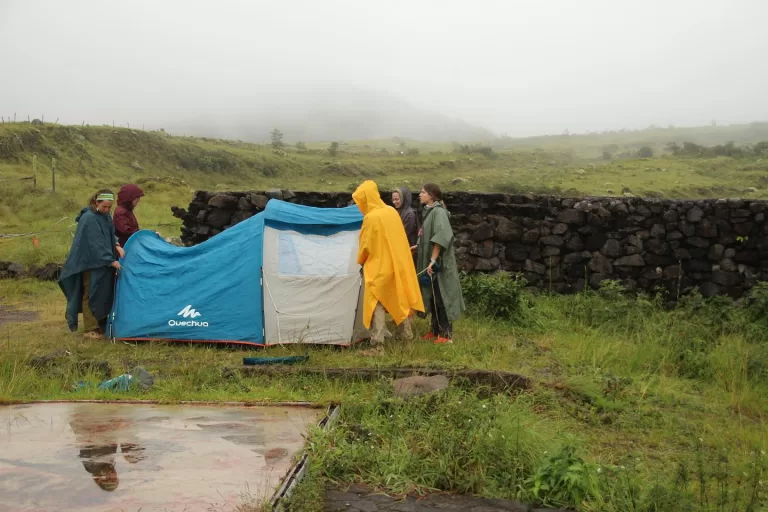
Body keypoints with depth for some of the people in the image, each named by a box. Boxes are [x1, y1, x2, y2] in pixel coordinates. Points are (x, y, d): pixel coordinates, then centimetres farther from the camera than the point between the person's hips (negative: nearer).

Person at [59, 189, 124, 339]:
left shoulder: (106, 216, 9)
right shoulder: (89, 219, -19)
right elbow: (96, 243, -23)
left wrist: (117, 246, -7)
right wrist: (111, 260, -24)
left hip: (103, 263, 8)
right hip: (91, 263, -8)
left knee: (103, 295, 13)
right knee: (91, 295, -1)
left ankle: (101, 325, 24)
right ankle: (91, 329, 7)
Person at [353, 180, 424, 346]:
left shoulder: (371, 218, -17)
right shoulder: (392, 212, 4)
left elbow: (365, 245, -10)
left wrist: (360, 261, 8)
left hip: (379, 266, -7)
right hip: (398, 264, 7)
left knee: (376, 300, -1)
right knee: (400, 297, 15)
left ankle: (378, 337, -8)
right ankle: (406, 332, 23)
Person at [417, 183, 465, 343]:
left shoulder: (438, 211, -15)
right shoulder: (429, 211, 13)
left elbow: (441, 236, -25)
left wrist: (433, 260, -26)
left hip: (439, 262, -9)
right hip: (430, 260, 9)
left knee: (441, 297, -4)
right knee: (433, 297, 13)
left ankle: (446, 334, 2)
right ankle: (435, 331, 20)